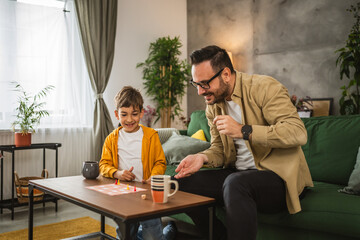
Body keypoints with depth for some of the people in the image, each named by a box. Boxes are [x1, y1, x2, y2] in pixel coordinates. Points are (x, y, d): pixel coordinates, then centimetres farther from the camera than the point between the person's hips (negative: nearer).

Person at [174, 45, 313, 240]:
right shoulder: (212, 106, 8)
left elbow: (298, 133, -23)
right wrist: (202, 157, -9)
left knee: (235, 183, -37)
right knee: (183, 182, -5)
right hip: (237, 174, 7)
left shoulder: (265, 87, -13)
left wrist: (243, 130, -28)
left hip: (278, 175, -7)